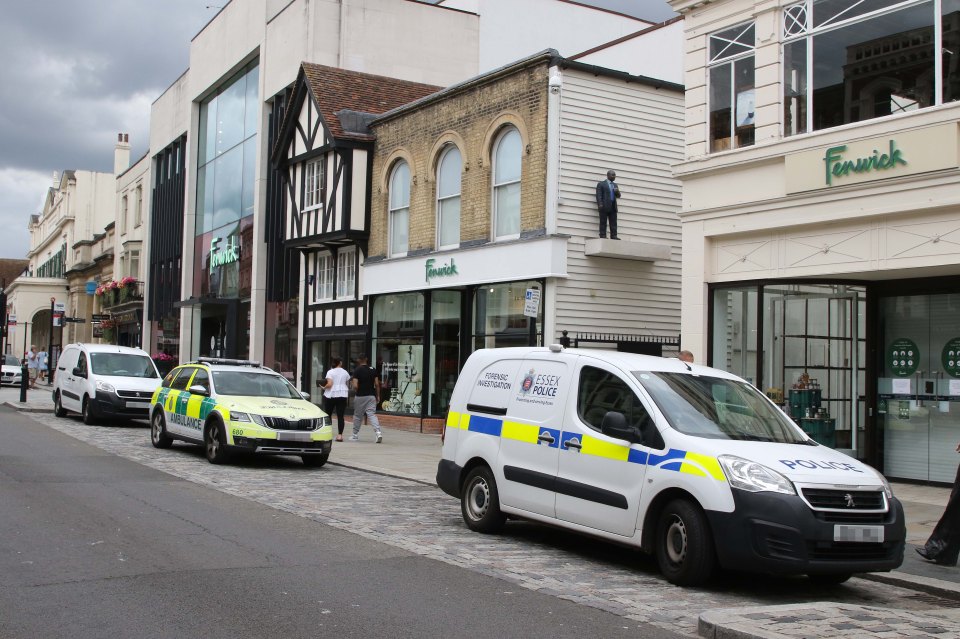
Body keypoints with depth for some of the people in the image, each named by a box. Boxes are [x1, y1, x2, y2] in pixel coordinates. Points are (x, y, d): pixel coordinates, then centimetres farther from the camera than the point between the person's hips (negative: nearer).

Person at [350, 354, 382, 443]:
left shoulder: (357, 370, -8)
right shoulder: (373, 370, 3)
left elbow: (355, 386, -15)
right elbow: (377, 384, 1)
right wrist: (378, 396, 9)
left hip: (360, 396, -3)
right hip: (371, 396, 3)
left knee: (357, 416, 12)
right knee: (372, 414, -1)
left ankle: (355, 435, 23)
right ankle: (378, 432, -22)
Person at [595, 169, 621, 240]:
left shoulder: (615, 185, 24)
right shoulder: (601, 184, 6)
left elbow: (618, 196, 22)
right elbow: (599, 195, -2)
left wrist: (617, 192, -2)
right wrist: (600, 204, -16)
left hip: (613, 207, 5)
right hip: (605, 207, -5)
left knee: (613, 223, -3)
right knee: (603, 222, -7)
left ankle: (613, 236, -5)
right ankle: (603, 236, -9)